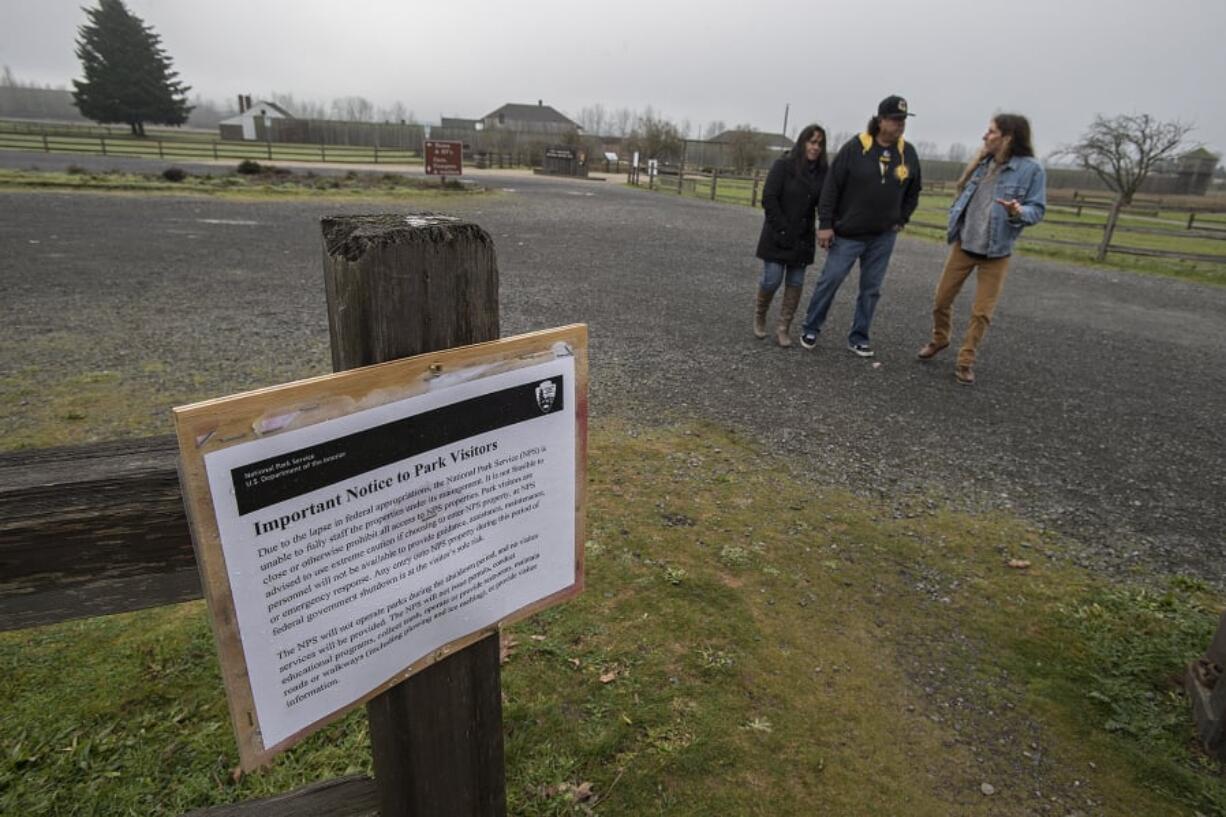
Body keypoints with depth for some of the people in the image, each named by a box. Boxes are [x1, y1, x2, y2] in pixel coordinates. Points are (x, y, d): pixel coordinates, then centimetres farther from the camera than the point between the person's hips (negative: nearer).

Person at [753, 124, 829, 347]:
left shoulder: (822, 172, 4)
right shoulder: (783, 165, -7)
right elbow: (768, 198, -11)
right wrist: (782, 229, -15)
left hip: (804, 238, 4)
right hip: (777, 236, -4)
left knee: (795, 283, 3)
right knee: (772, 280, -5)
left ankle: (783, 328, 10)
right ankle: (759, 315, 22)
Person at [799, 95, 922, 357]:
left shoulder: (908, 153, 2)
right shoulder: (855, 148, -11)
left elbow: (913, 191, 15)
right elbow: (831, 187, -11)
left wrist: (901, 220, 8)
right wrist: (825, 224, -13)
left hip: (883, 237, 4)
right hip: (848, 233, -4)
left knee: (871, 288, 7)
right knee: (830, 280, -1)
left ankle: (859, 336, 19)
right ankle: (810, 328, 16)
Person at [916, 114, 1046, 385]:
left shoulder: (1031, 169, -12)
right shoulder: (983, 163, 4)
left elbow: (1037, 209, -13)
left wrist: (1018, 212, -32)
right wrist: (976, 160, 1)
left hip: (996, 253, -4)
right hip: (963, 245, 5)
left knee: (982, 312, 1)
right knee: (941, 300, 12)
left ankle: (965, 362, 13)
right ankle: (939, 339, 37)